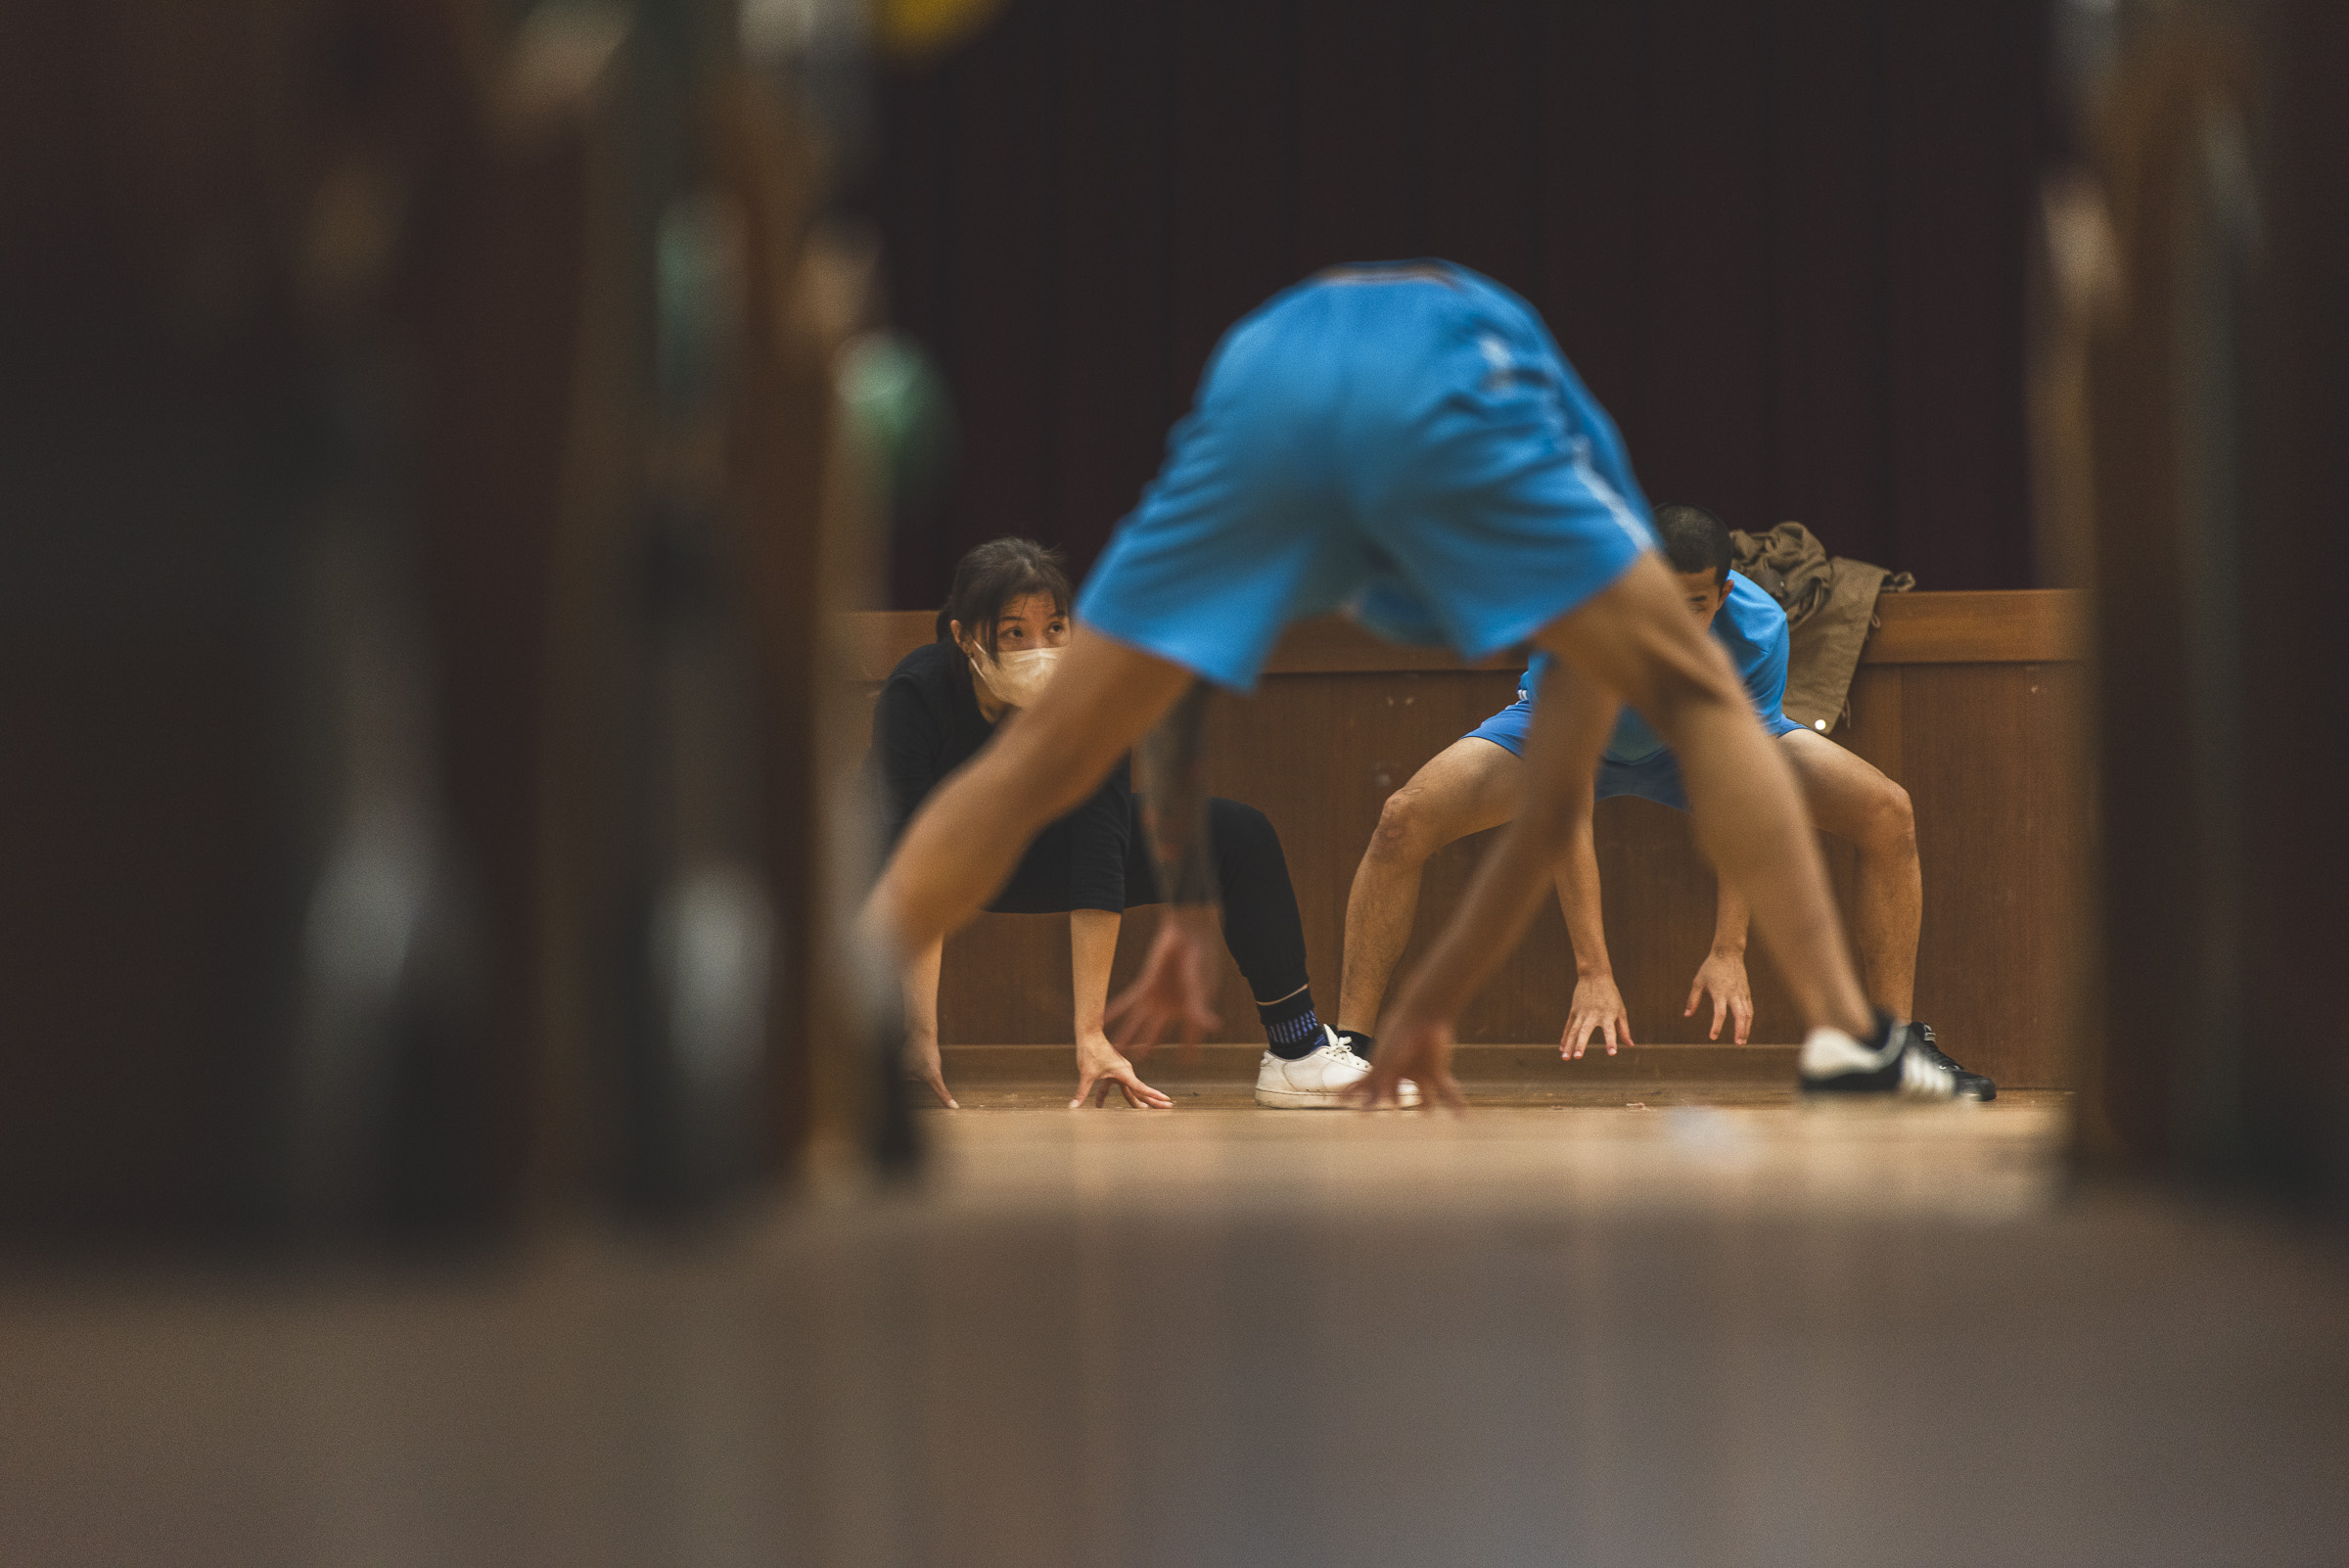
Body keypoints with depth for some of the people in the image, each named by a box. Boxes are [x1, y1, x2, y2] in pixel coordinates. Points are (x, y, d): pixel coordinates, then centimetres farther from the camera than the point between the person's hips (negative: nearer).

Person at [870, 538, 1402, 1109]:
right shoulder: (915, 693, -36)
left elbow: (1098, 861, -33)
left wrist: (1091, 1034, -39)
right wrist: (919, 1036, -49)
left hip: (1035, 843, 3)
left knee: (1239, 836, -12)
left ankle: (1297, 1052, -5)